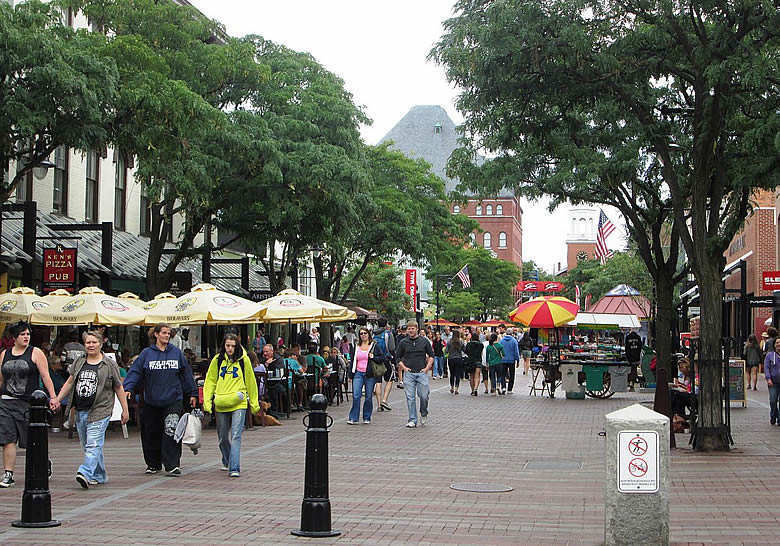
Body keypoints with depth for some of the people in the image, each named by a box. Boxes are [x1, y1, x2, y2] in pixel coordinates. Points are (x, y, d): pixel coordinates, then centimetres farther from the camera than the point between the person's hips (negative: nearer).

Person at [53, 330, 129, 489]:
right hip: (80, 411, 6)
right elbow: (69, 382, 22)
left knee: (93, 445, -16)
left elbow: (118, 388, 5)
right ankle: (99, 476, 22)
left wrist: (125, 410, 5)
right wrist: (57, 400, 15)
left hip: (99, 411, -6)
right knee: (87, 446, 11)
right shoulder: (79, 363, 14)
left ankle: (85, 473, -29)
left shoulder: (110, 364, 1)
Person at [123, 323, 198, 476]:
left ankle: (173, 465, -12)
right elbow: (135, 371, -4)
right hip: (151, 401, 1)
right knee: (151, 434, 10)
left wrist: (192, 393, 13)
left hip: (173, 400, -1)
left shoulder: (177, 353, 5)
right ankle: (153, 464, 26)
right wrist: (128, 388, -19)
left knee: (171, 431, -13)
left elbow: (186, 373, 11)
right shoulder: (146, 353, 1)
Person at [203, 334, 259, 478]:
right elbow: (210, 381, 9)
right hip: (220, 405, 3)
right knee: (223, 437, 14)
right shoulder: (217, 360, 4)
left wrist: (254, 404, 12)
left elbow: (251, 382, 8)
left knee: (235, 436, -13)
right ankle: (227, 462, 36)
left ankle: (234, 468, -15)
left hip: (239, 404, -3)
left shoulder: (244, 360, 0)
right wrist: (207, 401, -1)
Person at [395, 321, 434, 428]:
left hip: (422, 372, 0)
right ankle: (412, 420, 5)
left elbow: (431, 355, 12)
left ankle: (424, 414, 23)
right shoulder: (403, 342, 5)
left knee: (423, 396, -5)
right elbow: (397, 357, 13)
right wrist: (404, 367, 0)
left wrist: (427, 367, 1)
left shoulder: (424, 342, 5)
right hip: (408, 373, 0)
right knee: (410, 398, -1)